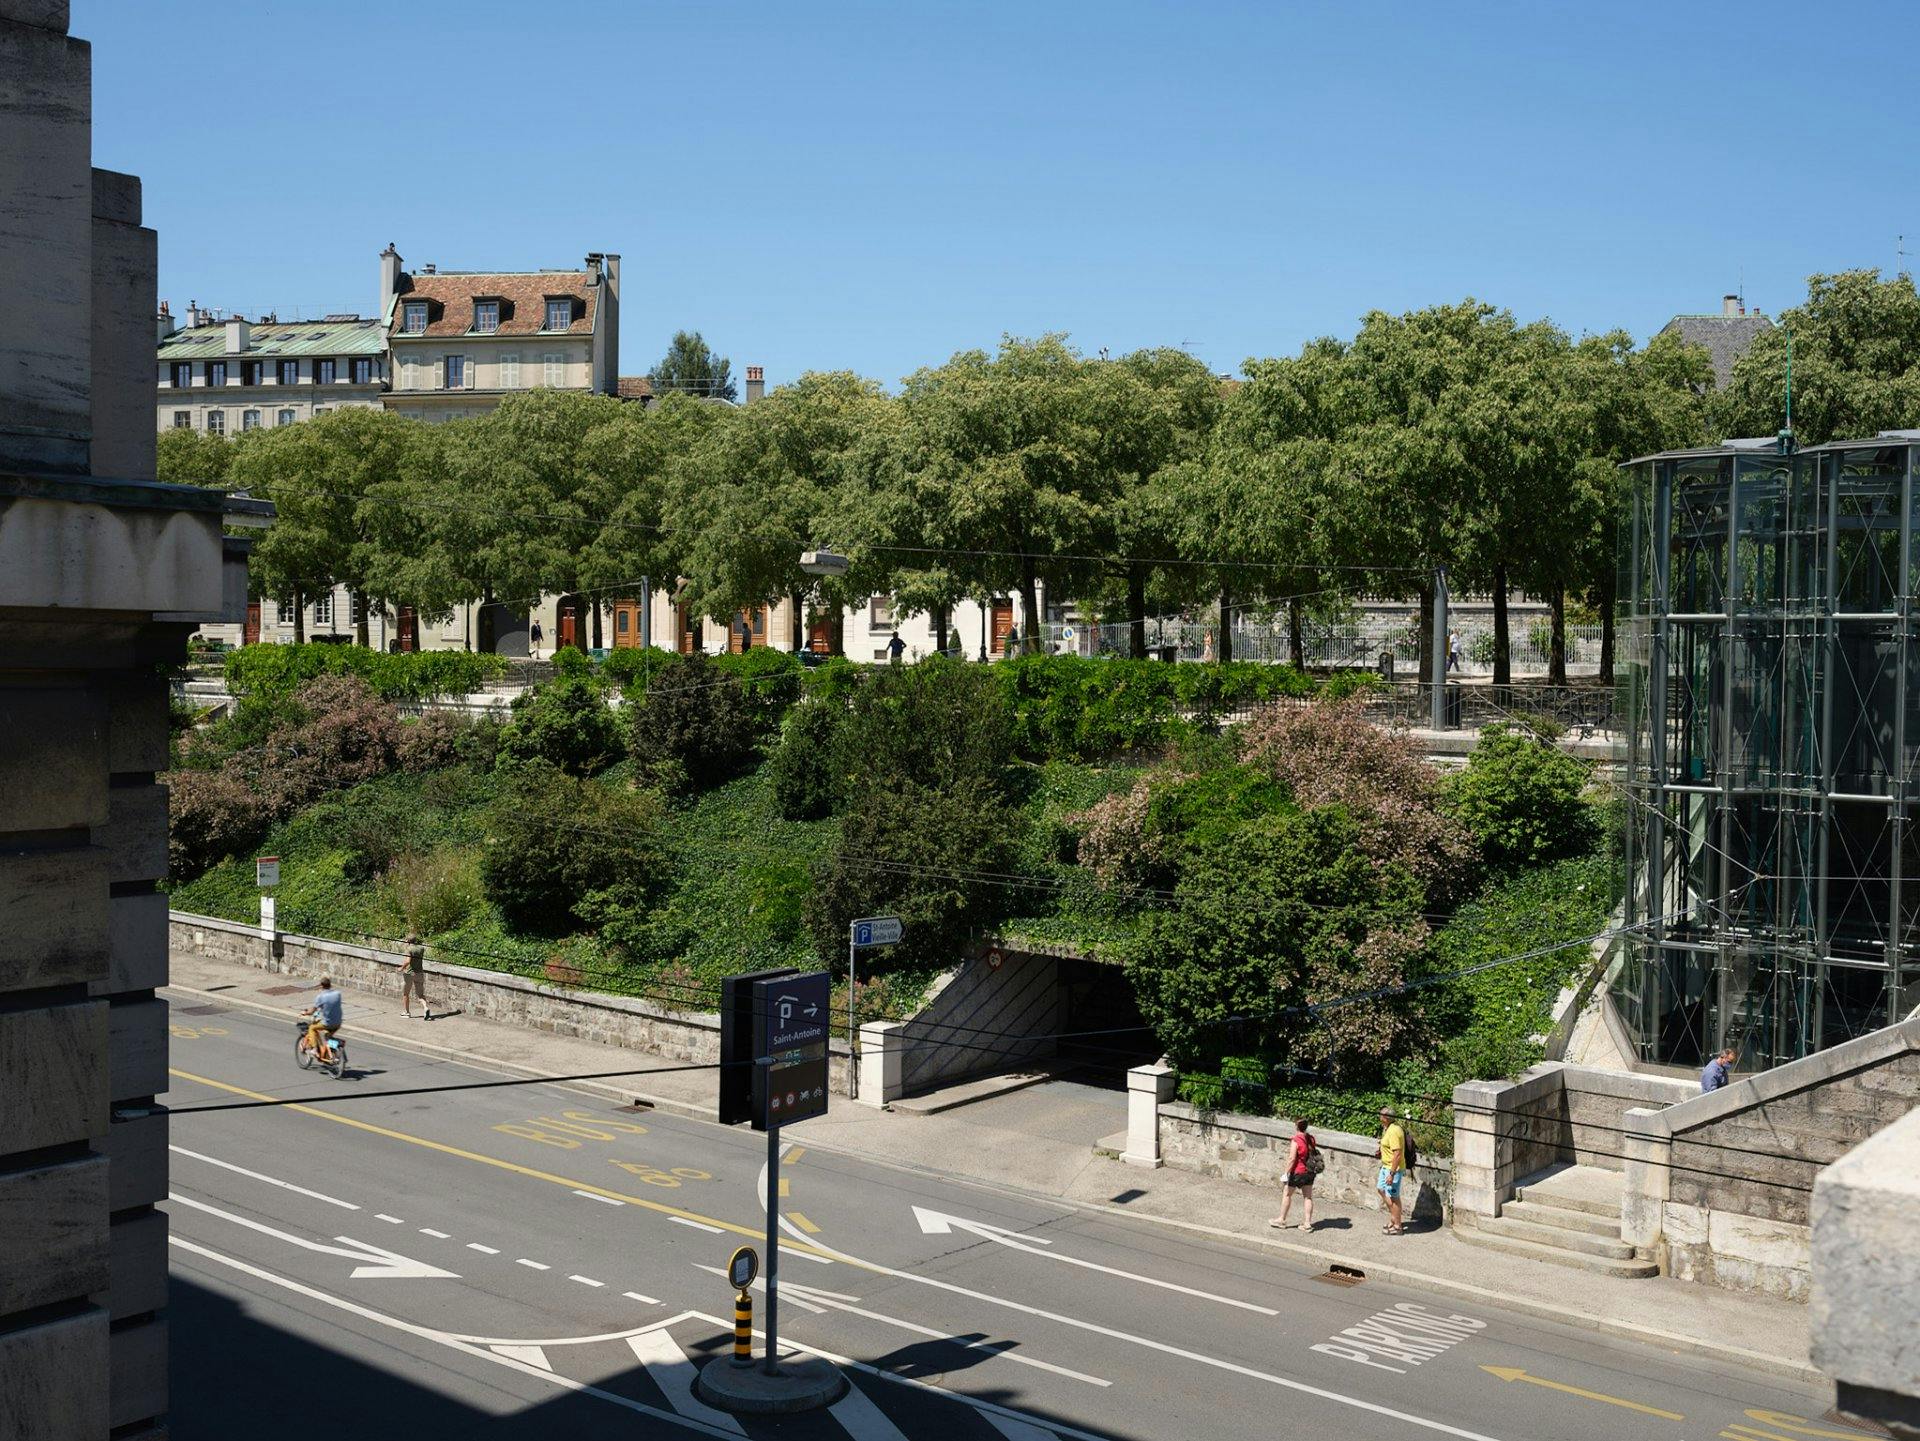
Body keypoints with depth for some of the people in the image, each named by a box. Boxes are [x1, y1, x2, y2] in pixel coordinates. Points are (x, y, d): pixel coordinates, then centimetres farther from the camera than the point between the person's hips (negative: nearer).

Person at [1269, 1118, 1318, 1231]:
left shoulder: (1296, 1140, -18)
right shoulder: (1311, 1139, 2)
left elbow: (1292, 1159, -21)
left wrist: (1287, 1172, -16)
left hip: (1297, 1172, -6)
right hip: (1310, 1172, 6)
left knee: (1286, 1195, 9)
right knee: (1308, 1197, 10)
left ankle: (1281, 1220, 18)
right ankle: (1307, 1222, 10)